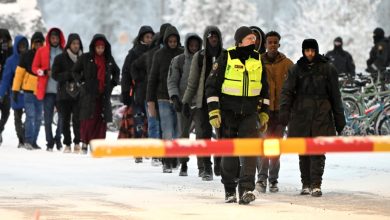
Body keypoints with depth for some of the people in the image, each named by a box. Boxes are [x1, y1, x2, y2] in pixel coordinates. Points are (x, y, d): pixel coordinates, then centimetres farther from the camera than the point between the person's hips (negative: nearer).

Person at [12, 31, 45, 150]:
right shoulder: (26, 56, -1)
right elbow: (19, 72, 0)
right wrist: (15, 89, -4)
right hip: (29, 90, -3)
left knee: (38, 118, 6)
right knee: (30, 116, -11)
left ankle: (33, 141, 13)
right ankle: (28, 140, -9)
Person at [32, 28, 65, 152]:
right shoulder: (41, 51, 7)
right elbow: (35, 67, 6)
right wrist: (45, 72, -11)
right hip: (48, 89, -1)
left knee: (63, 116, -1)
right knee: (48, 118, -1)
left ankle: (58, 139, 16)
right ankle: (50, 142, 6)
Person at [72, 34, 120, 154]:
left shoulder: (109, 59, 12)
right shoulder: (85, 58, 1)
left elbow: (116, 71, 29)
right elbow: (75, 71, 8)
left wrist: (113, 83, 15)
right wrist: (82, 82, -3)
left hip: (104, 95, 3)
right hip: (89, 94, -3)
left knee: (102, 120, -1)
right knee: (88, 119, -8)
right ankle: (85, 143, 2)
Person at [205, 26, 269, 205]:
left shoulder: (258, 60, 7)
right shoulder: (226, 58, -5)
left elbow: (264, 88, 18)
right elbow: (211, 85, -4)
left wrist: (264, 112, 15)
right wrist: (213, 111, -10)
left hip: (250, 113, 2)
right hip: (228, 112, -2)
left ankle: (246, 190, -19)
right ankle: (230, 190, 17)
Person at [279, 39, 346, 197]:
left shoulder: (328, 69, 5)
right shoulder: (296, 69, 7)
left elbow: (335, 95, 8)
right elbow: (287, 91, 0)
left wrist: (339, 119, 7)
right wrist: (284, 112, -15)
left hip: (321, 114, -1)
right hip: (301, 115, 2)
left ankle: (316, 185, -10)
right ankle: (306, 184, 14)